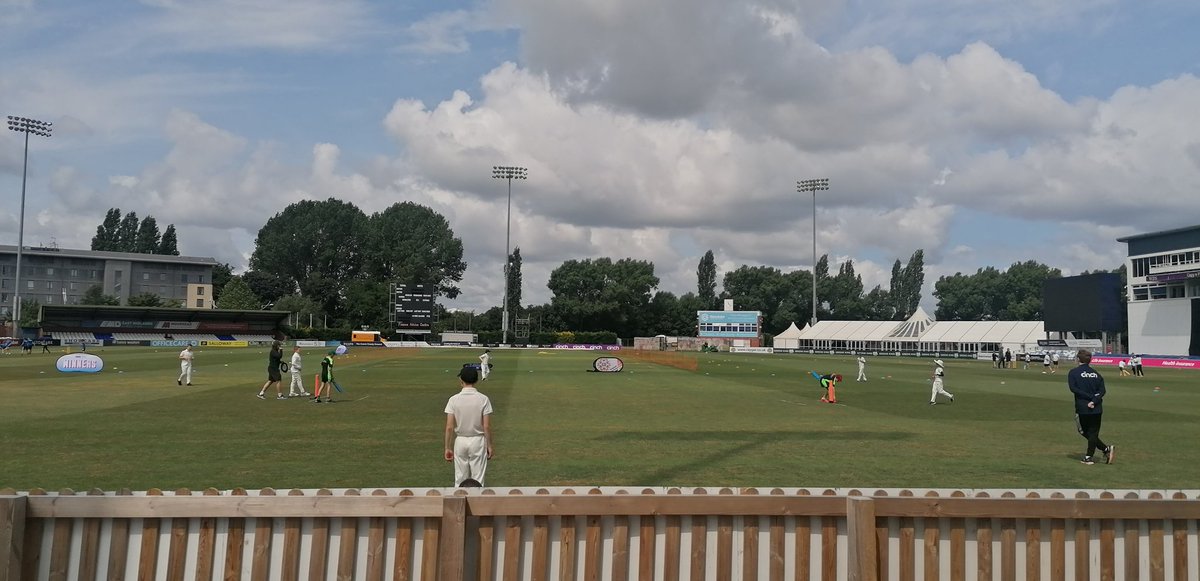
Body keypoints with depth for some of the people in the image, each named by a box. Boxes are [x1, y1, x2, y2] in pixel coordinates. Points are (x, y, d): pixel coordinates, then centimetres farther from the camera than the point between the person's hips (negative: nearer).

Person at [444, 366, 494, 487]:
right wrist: (489, 445, 1)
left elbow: (449, 427, -8)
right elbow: (486, 426, -10)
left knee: (460, 480, 10)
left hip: (460, 441, 1)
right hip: (478, 441, -1)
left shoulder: (454, 399, -7)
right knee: (478, 480, 5)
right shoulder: (483, 399, -9)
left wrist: (448, 448, -1)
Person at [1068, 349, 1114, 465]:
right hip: (1096, 409, 3)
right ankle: (1089, 457, 4)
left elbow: (1073, 388, -15)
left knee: (1085, 432, 10)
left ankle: (1106, 449, 1)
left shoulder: (1073, 373, -2)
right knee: (1093, 432, 10)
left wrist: (1090, 397, -14)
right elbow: (1102, 390, -3)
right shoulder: (1096, 373, 9)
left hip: (1082, 408, -3)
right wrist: (1094, 400, -13)